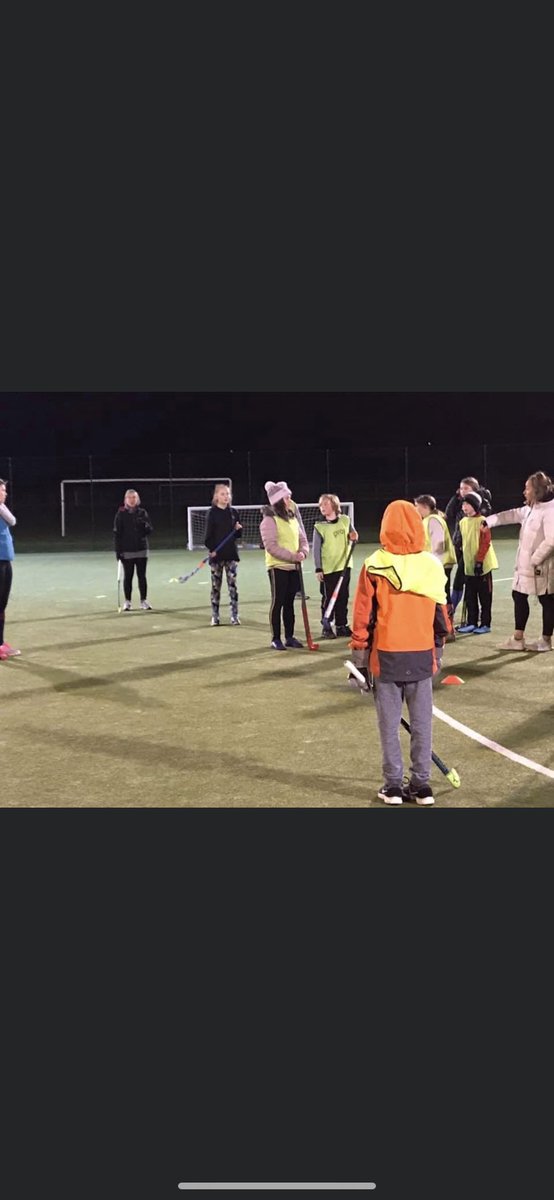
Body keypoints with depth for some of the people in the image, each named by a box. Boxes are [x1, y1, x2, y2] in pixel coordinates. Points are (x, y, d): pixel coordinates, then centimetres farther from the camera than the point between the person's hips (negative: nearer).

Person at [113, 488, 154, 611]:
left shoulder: (142, 513, 5)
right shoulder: (121, 514, -2)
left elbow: (151, 530, 3)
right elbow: (117, 533, -3)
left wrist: (144, 524, -19)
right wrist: (118, 550, -8)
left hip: (141, 550, 2)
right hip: (127, 551, -2)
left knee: (142, 576, 5)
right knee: (128, 576, 3)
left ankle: (143, 601, 13)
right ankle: (127, 602, 11)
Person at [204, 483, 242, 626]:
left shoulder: (233, 512, 6)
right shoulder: (212, 513, -5)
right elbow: (208, 534, -7)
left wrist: (239, 529, -7)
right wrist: (211, 549, -17)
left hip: (231, 554, 3)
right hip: (216, 555, -3)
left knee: (232, 585, 1)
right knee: (216, 586, 5)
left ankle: (235, 616, 5)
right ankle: (215, 616, 13)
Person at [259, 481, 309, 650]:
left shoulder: (293, 517, 10)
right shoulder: (269, 520, -13)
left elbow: (302, 538, 13)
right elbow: (271, 546, -19)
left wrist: (303, 552, -9)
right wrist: (292, 556, -22)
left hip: (294, 567, 7)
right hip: (278, 567, -6)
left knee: (289, 603, 11)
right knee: (278, 603, -1)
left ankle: (290, 637, 18)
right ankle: (276, 639, 6)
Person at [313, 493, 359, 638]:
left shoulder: (345, 520, 2)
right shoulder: (319, 527, -7)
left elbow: (353, 536, 16)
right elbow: (316, 549, -7)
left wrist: (354, 537, -9)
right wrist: (318, 569, -11)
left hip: (344, 566, 4)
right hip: (327, 569, -3)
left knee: (343, 597, 9)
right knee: (328, 598, 0)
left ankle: (341, 626, 19)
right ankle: (326, 627, 10)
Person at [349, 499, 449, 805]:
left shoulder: (374, 566, -8)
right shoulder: (433, 566, -1)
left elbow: (363, 615, -4)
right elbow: (441, 615, 7)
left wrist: (359, 653, 5)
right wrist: (437, 648, 20)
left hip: (386, 655, -2)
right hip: (422, 655, 2)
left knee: (389, 724, 7)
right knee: (422, 723, 10)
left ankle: (393, 785, 12)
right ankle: (422, 785, 15)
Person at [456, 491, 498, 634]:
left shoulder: (482, 521, -12)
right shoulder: (463, 522, 9)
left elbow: (485, 543, -15)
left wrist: (479, 561, -18)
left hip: (482, 566, -7)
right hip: (469, 566, 7)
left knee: (485, 596, 2)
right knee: (470, 597, 10)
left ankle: (485, 624, 9)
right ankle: (471, 623, 17)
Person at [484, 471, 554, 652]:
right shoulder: (530, 509, 10)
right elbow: (511, 515, 24)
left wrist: (535, 560, -19)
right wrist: (488, 521, 19)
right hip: (525, 565, 9)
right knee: (519, 596, 12)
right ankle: (518, 639, 20)